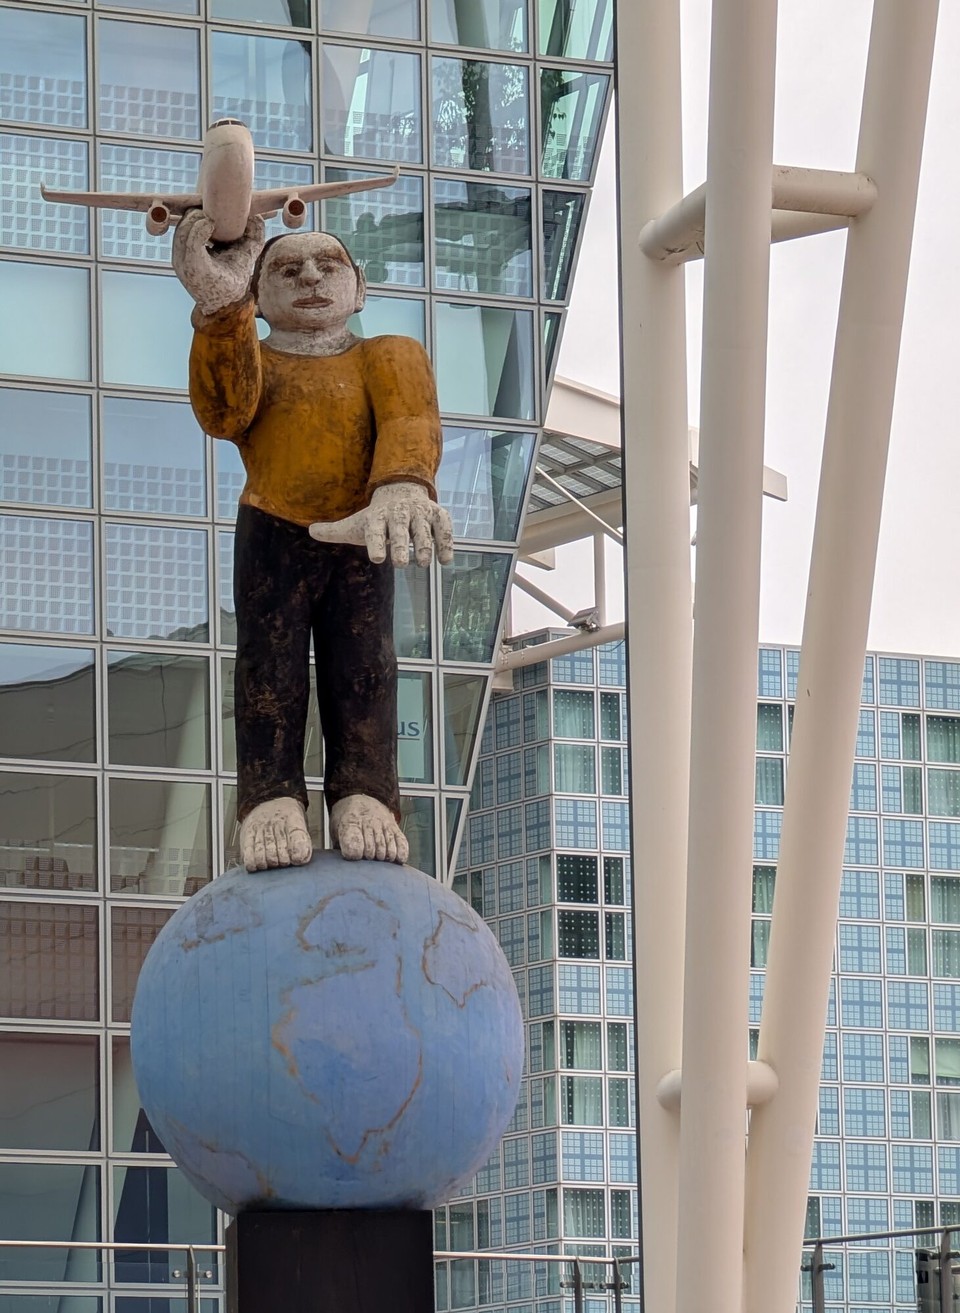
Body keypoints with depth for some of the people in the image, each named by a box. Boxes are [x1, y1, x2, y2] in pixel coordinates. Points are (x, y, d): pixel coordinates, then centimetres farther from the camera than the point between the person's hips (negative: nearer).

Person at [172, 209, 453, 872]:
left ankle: (364, 795, -23)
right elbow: (224, 412, -17)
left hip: (361, 541, 0)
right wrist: (221, 306, -34)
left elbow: (411, 422, -15)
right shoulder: (249, 363, 9)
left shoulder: (391, 357, 7)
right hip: (272, 537, 0)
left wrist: (402, 487, -40)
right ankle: (271, 797, -25)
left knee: (362, 662, -15)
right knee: (269, 659, -15)